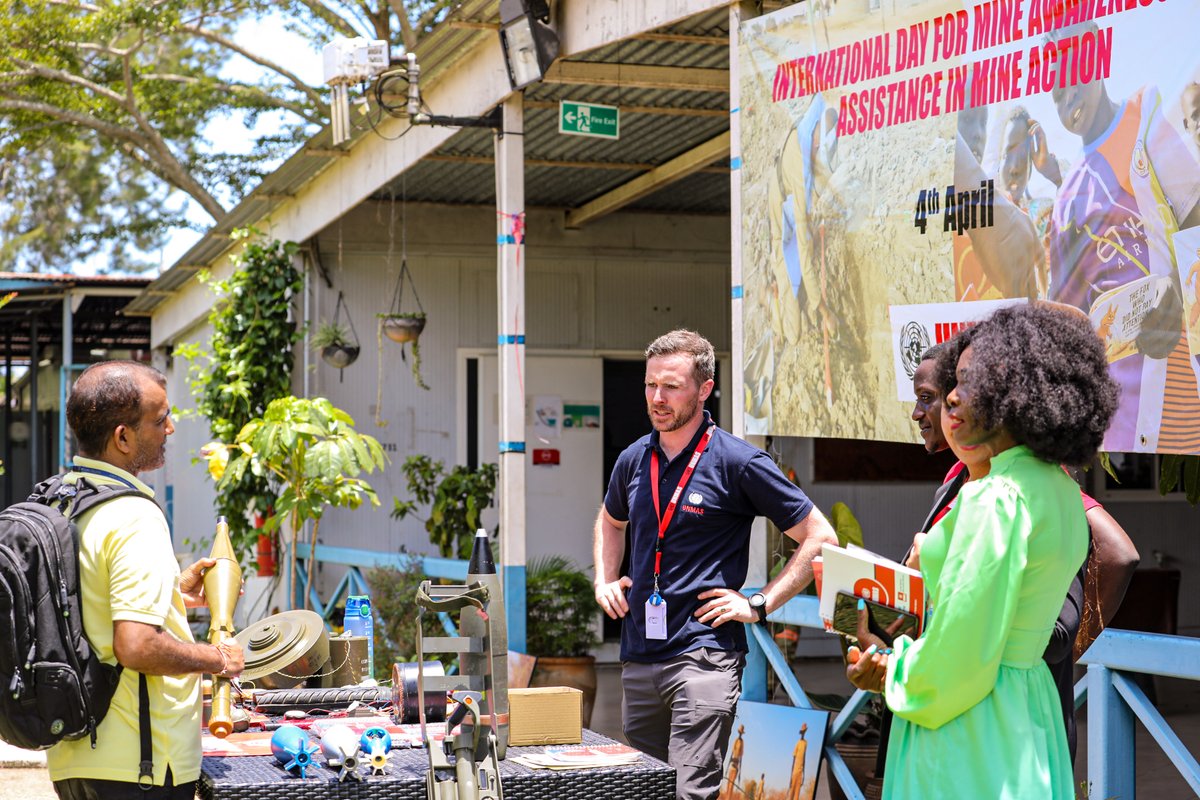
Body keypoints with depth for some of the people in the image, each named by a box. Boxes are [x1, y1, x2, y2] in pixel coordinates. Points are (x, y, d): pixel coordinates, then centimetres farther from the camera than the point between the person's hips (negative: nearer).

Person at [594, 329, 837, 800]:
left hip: (704, 654, -7)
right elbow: (610, 521, 34)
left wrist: (759, 604, -8)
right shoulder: (633, 460, 11)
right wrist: (605, 580, 17)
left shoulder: (739, 463, -7)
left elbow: (820, 538, -5)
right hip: (638, 656, 7)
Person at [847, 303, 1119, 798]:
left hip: (971, 731, -9)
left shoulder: (996, 499, -20)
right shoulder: (1061, 491, 9)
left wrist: (892, 677, -1)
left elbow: (960, 652, -21)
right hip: (1031, 711, 10)